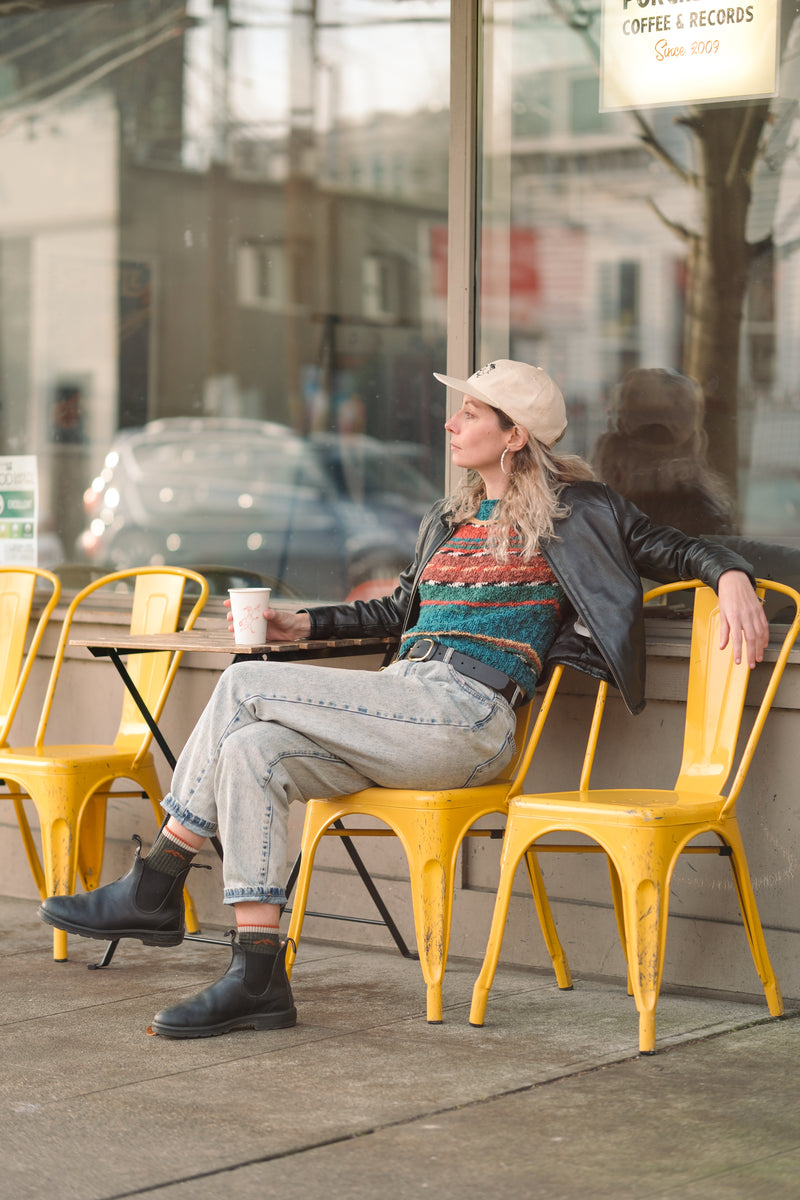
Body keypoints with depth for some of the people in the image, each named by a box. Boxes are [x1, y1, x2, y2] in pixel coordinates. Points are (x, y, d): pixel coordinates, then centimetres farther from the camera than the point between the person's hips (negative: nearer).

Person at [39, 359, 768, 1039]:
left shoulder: (570, 512, 5)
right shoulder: (453, 520, 26)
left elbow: (676, 551, 5)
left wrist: (732, 578, -15)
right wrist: (305, 625, 27)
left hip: (461, 716, -7)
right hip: (405, 706, 7)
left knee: (243, 686, -17)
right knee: (250, 752, -20)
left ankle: (155, 888, -9)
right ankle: (259, 976, -18)